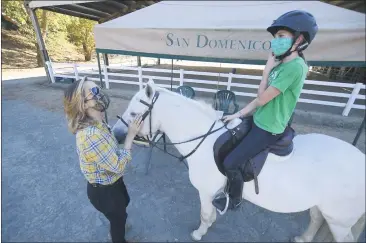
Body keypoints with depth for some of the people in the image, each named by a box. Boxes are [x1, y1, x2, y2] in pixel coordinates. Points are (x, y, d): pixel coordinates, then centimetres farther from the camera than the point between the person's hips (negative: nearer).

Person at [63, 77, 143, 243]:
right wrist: (130, 135, -27)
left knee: (124, 203, 36)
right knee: (118, 217, 23)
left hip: (110, 182, 9)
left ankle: (116, 228, 68)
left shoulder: (96, 123, -8)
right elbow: (118, 165, -30)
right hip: (103, 190, -8)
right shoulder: (91, 135, -39)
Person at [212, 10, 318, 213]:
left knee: (230, 163, -10)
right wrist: (238, 114, 2)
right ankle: (230, 184, 41)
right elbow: (261, 98, 8)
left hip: (268, 129, -10)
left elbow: (262, 98, -21)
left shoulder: (295, 67, -20)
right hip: (258, 120, 10)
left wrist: (267, 69, -10)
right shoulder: (282, 64, 9)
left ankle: (234, 200, 21)